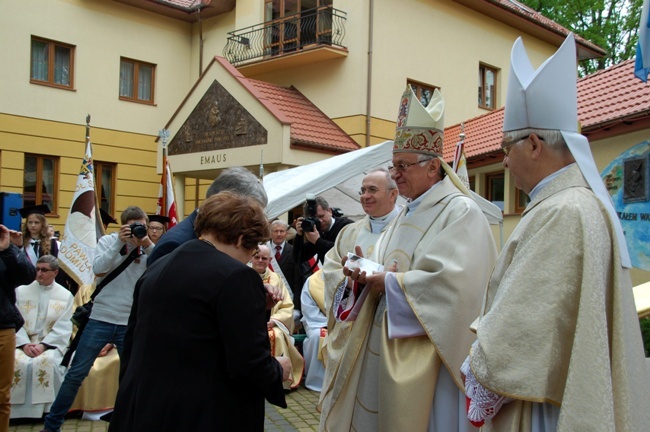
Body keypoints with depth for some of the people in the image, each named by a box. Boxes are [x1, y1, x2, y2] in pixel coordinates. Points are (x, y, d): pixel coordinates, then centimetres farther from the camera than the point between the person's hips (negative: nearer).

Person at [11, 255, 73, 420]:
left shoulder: (65, 295, 7)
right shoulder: (21, 291, 11)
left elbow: (63, 328, -1)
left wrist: (43, 345, -14)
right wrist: (24, 344, -13)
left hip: (51, 343, -1)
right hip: (23, 342, 1)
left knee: (48, 361, -33)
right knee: (16, 362, -30)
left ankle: (47, 410, -20)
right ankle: (17, 411, -17)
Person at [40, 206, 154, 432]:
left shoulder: (149, 248, 2)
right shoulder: (108, 240, 1)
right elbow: (98, 269, -14)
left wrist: (148, 245, -22)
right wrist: (119, 241, -20)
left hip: (131, 323, 1)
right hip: (101, 318, -1)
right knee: (76, 373, 3)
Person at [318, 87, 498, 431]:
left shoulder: (461, 212, -12)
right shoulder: (406, 215, 15)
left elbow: (452, 282, -25)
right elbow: (384, 268, 17)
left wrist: (390, 283, -16)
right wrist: (364, 276, -6)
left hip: (426, 355, -8)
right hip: (386, 346, 8)